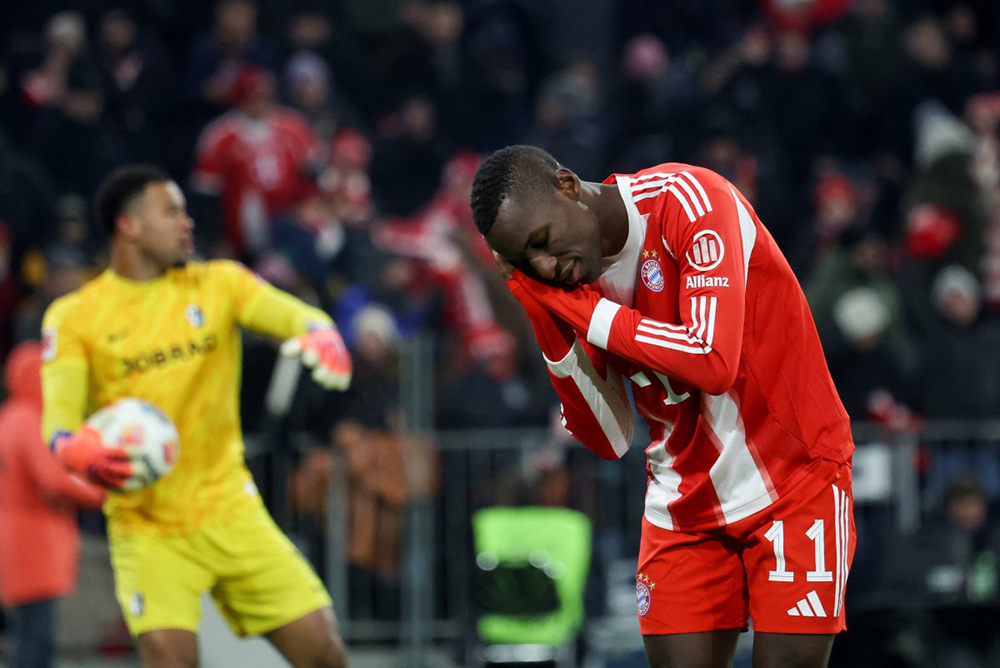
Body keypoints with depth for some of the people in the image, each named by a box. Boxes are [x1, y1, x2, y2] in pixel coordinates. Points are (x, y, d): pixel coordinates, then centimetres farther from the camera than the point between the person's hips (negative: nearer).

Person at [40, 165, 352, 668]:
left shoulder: (218, 284, 5)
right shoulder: (73, 317, -2)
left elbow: (294, 314, -9)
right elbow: (58, 421, -11)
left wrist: (321, 335, -34)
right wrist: (77, 451, -35)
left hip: (231, 512, 3)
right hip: (146, 528, -3)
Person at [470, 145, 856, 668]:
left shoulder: (687, 199, -19)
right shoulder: (569, 277, -1)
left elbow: (712, 364, -28)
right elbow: (610, 441, -1)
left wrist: (583, 311, -21)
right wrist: (547, 322, -11)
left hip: (793, 484, -5)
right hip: (685, 503, 5)